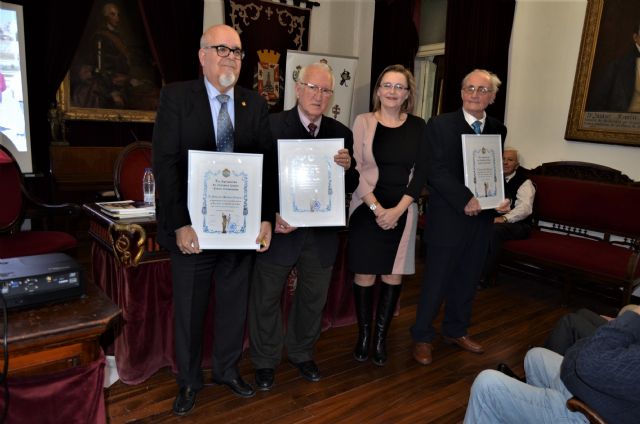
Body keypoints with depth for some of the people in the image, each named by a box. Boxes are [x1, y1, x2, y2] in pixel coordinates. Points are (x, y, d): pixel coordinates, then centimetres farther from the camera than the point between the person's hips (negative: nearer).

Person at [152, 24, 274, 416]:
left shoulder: (255, 104, 5)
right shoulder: (176, 96, -4)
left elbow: (267, 163, 1)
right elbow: (165, 164, -11)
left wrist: (266, 218, -8)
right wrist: (180, 224, -18)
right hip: (193, 226, -2)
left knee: (234, 304, 16)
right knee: (189, 309, 13)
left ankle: (228, 369, 38)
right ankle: (189, 380, 34)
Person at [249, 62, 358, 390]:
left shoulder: (341, 133, 2)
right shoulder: (271, 125, -9)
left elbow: (351, 188, 2)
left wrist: (348, 168, -19)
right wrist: (270, 217, -22)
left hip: (322, 234, 4)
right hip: (280, 229, -3)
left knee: (313, 299, 20)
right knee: (266, 299, 12)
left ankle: (301, 353, 45)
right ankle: (265, 361, 36)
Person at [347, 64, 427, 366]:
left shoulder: (418, 127, 5)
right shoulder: (363, 121, 0)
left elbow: (420, 173, 2)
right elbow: (356, 169, -4)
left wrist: (398, 209, -10)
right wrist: (376, 208, -12)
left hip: (402, 212, 2)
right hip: (367, 210, -1)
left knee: (393, 277, 5)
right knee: (364, 276, 3)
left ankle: (381, 337, 21)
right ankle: (363, 335, 21)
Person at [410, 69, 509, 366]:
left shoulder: (498, 130, 9)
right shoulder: (439, 125, -6)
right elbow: (436, 171, -13)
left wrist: (502, 198, -5)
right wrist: (465, 200, -20)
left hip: (481, 219, 5)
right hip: (447, 219, -5)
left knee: (467, 280, 16)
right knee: (436, 282, 3)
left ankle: (456, 331, 36)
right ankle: (422, 338, 21)